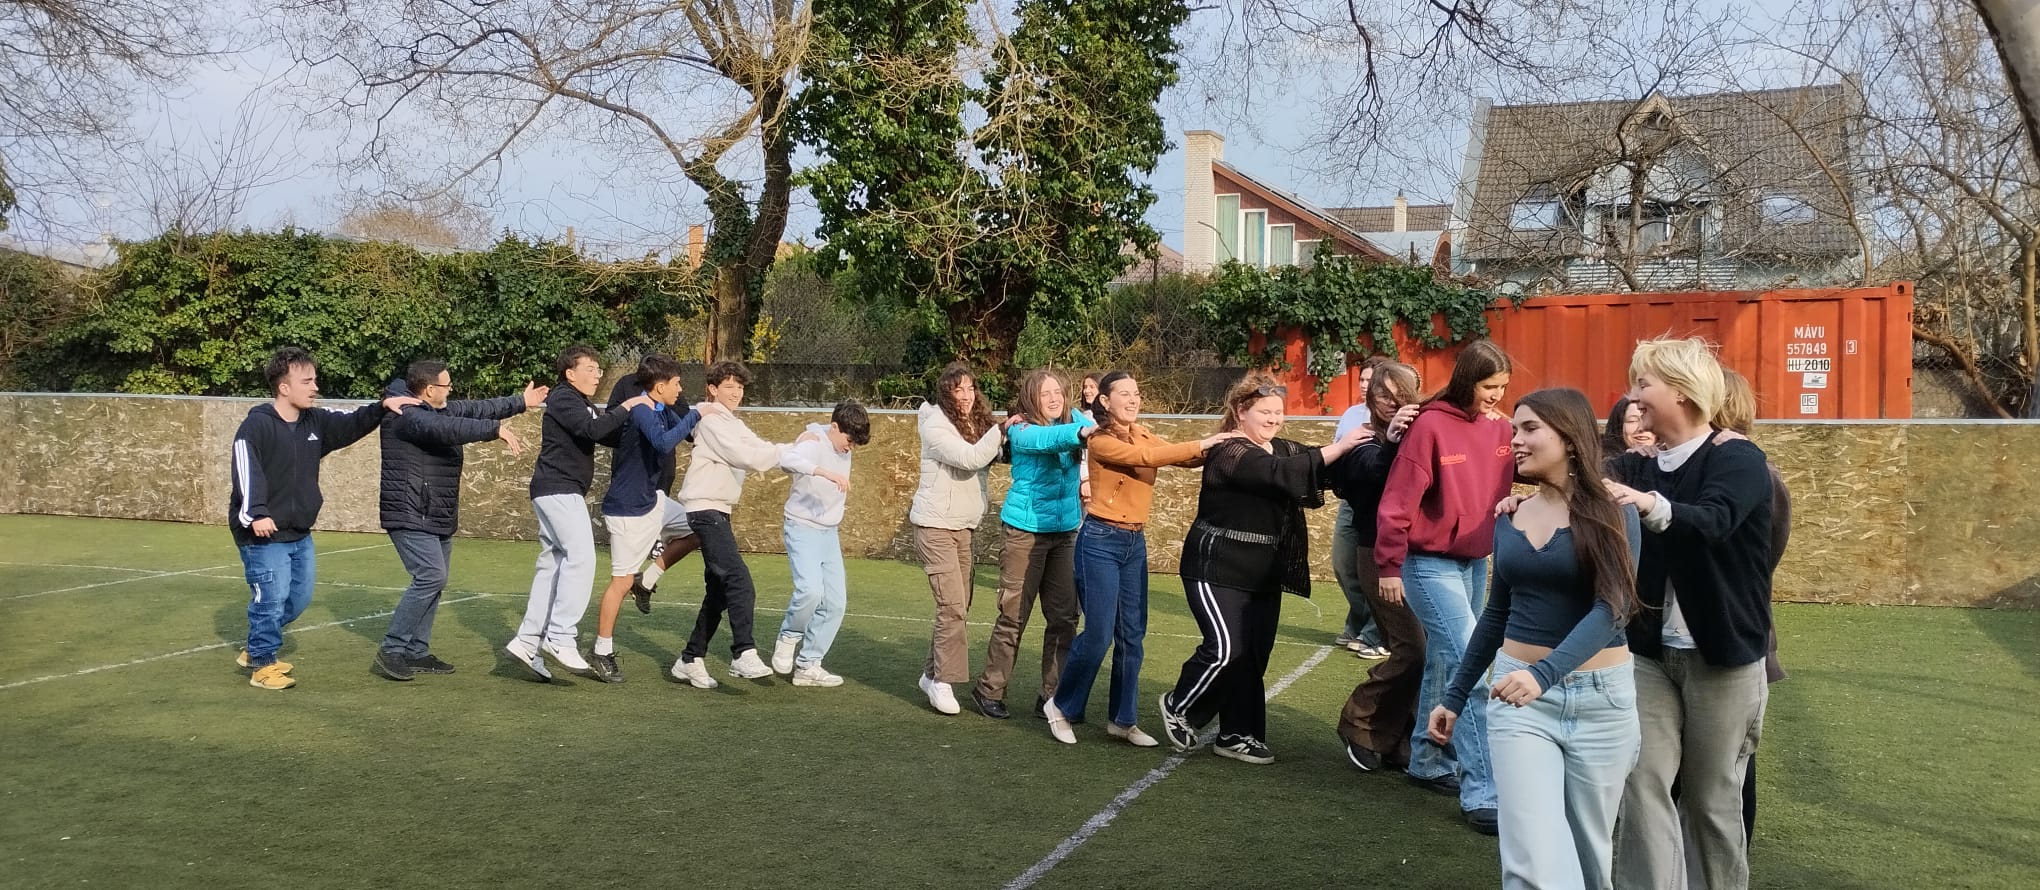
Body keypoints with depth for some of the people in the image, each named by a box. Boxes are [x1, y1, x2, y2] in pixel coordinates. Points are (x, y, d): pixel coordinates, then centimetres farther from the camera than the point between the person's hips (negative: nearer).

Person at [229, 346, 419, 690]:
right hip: (263, 535, -8)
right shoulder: (257, 425, -16)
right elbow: (246, 471, -25)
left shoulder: (316, 421, 5)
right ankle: (262, 666, 9)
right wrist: (254, 515, -36)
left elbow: (352, 424, 16)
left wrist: (382, 406, -1)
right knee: (271, 600, -8)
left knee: (299, 599, 15)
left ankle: (255, 650, 34)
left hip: (299, 534, 8)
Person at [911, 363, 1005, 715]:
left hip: (963, 526, 8)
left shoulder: (975, 423, 10)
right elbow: (970, 458, -24)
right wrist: (1003, 429, -22)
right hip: (935, 525, -8)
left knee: (959, 607, 9)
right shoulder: (935, 425, -13)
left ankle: (933, 674, 20)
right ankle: (943, 681, -6)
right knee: (952, 606, -14)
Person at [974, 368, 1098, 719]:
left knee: (1064, 617, 5)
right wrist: (1080, 432, -50)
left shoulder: (1072, 420, 6)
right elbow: (1048, 438, -32)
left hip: (1065, 531, 5)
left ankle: (1052, 696, 14)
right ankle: (989, 690, 14)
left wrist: (1089, 429, -32)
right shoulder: (1022, 430, -13)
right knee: (1014, 616, 0)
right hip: (1027, 530, -5)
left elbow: (1090, 427, -9)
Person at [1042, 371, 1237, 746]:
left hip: (1135, 542, 7)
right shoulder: (1101, 441, -12)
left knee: (1132, 634, 8)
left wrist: (1214, 448, -18)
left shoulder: (1143, 435, 10)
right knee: (1099, 635, -6)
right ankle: (1062, 706, 15)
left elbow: (1183, 458, -1)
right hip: (1101, 541, -7)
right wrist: (1200, 444, -27)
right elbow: (1145, 457, -26)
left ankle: (1122, 719, 19)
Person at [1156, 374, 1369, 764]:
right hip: (1219, 569, -8)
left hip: (1264, 574, 8)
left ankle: (1237, 735, 16)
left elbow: (1322, 469, 2)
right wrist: (1340, 446, -30)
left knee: (1254, 656, 6)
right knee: (1226, 648, -14)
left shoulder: (1283, 448, 12)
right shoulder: (1229, 453, -14)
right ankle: (1178, 707, 9)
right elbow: (1281, 473, -29)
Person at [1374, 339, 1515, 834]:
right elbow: (1398, 501, -15)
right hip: (1431, 563, -7)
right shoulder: (1431, 425, -16)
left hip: (1476, 561, 7)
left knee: (1443, 665, 16)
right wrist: (1390, 566, -14)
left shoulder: (1499, 427, 4)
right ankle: (1482, 795, -12)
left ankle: (1428, 763, 30)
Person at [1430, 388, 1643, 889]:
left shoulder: (1612, 513, -7)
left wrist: (1544, 672, -34)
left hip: (1599, 697, -2)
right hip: (1518, 699, 2)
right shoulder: (1511, 518, 6)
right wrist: (1455, 696, 18)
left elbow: (1612, 608, -19)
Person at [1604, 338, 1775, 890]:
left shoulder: (1738, 460, -11)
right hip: (1649, 652, 4)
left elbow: (1713, 521, -30)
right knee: (1642, 786, -2)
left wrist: (1651, 506, -49)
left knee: (1713, 798, 7)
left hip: (1721, 656, -4)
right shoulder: (1637, 469, 5)